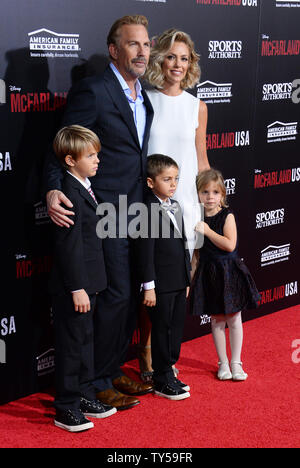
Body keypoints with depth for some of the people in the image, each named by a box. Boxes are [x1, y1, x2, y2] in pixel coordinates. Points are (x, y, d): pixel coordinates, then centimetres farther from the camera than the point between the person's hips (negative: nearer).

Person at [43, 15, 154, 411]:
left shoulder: (144, 96, 13)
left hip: (136, 213, 8)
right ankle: (97, 383, 9)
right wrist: (54, 190, -28)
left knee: (130, 296, 14)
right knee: (115, 295, -5)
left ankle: (113, 371, 28)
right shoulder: (93, 91, -12)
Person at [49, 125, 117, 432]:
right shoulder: (70, 194, -21)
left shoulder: (83, 189, 10)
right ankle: (66, 409, 11)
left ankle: (84, 396, 32)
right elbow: (69, 246, -23)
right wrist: (77, 288, -22)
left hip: (85, 282, 10)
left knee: (85, 340, 19)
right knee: (71, 344, 0)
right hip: (72, 287, -10)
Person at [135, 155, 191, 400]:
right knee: (162, 329, 2)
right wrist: (149, 286, -18)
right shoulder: (148, 211, -15)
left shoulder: (175, 207, 11)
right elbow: (145, 252, -17)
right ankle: (162, 381, 13)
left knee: (177, 327, 14)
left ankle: (168, 371, 28)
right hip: (161, 285, -8)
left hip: (179, 283, 8)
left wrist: (187, 279, 17)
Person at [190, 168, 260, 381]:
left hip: (229, 272, -3)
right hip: (209, 273, 3)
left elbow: (229, 245, -20)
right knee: (217, 320, 9)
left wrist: (207, 231, -20)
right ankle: (223, 363, 19)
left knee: (234, 319, 5)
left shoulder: (227, 216, -8)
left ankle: (236, 363, 16)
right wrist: (192, 274, 10)